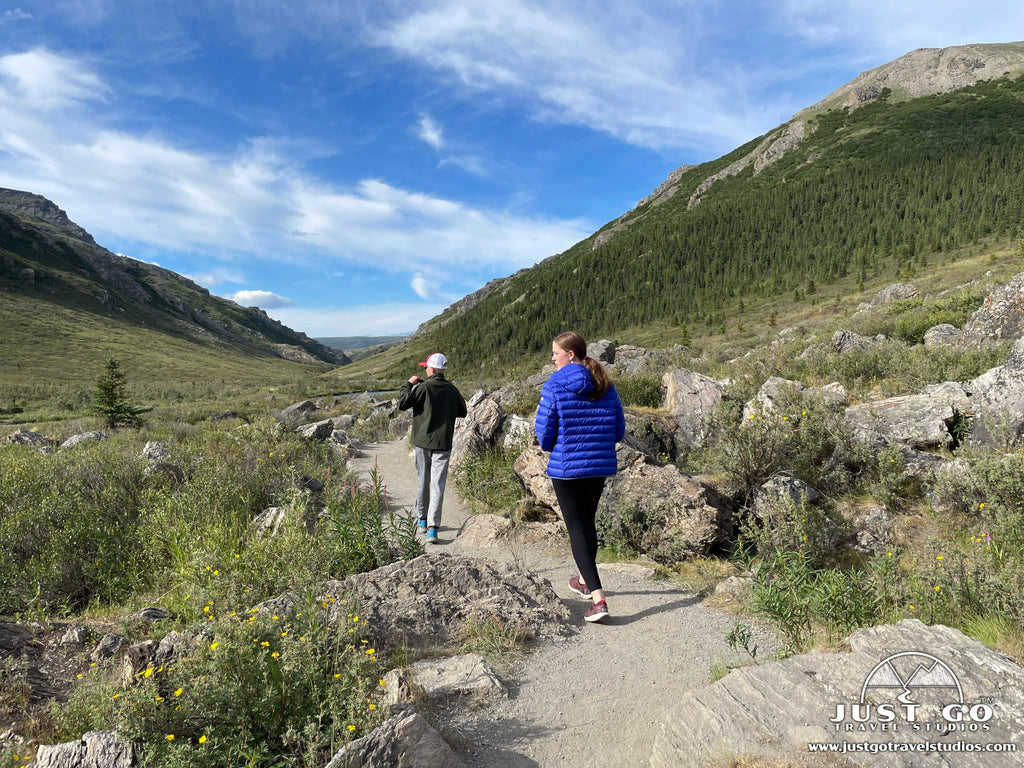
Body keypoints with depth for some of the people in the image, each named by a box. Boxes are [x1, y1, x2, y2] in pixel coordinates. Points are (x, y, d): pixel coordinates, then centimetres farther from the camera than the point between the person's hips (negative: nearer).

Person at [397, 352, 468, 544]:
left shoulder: (423, 387, -10)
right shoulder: (452, 389, 1)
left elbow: (402, 404, -10)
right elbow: (462, 412, 13)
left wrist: (408, 384, 2)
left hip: (422, 442, -1)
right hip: (443, 443, 1)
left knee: (422, 481, 16)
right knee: (438, 484, -1)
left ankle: (422, 519, 31)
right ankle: (433, 527, -9)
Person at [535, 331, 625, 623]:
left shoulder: (554, 387, -12)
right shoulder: (606, 385, 2)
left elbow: (544, 435, -9)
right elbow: (619, 429, 6)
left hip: (566, 467, -6)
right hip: (601, 465, 6)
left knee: (577, 528, 1)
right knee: (588, 522, 22)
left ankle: (598, 598, -8)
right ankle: (585, 580, 41)